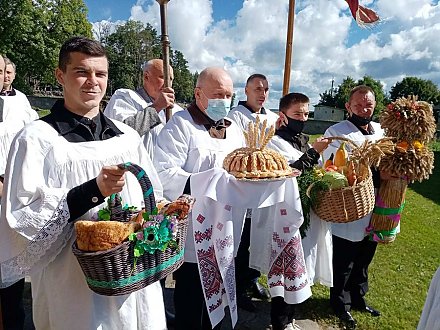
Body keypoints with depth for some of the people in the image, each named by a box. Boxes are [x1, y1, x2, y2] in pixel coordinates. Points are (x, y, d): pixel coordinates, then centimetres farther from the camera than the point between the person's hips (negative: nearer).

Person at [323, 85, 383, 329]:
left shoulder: (380, 131, 9)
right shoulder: (336, 132, -11)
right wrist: (378, 175, -27)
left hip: (373, 212, 6)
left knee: (363, 261, 24)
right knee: (343, 264, 11)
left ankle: (358, 298, 46)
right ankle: (340, 304, 34)